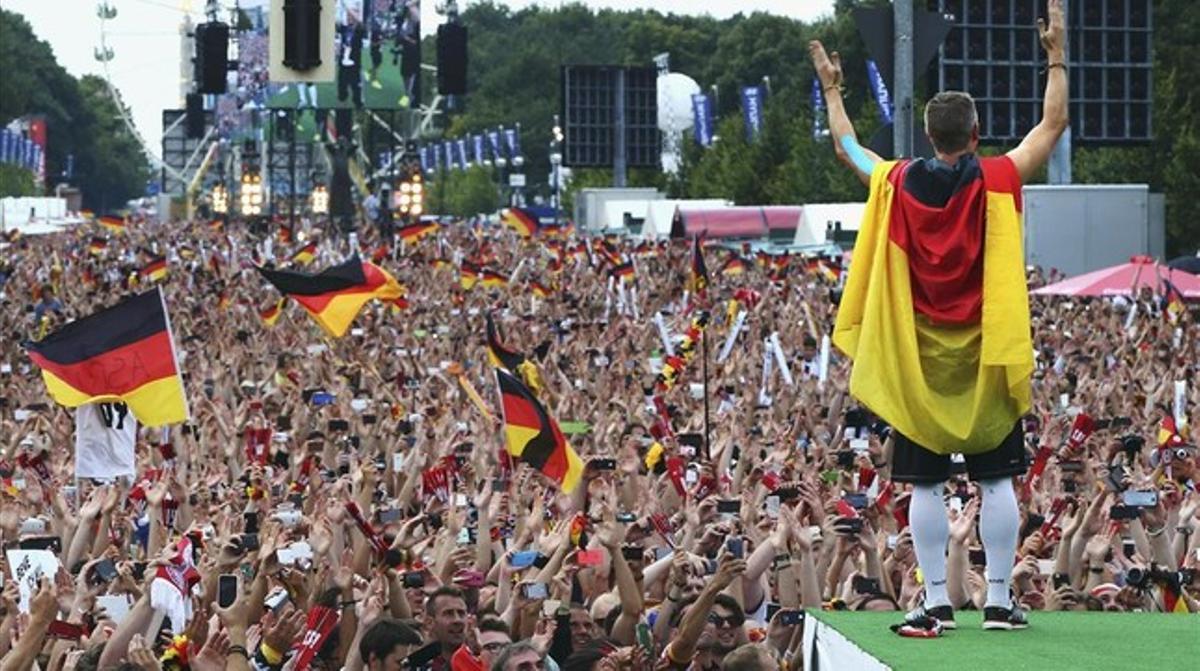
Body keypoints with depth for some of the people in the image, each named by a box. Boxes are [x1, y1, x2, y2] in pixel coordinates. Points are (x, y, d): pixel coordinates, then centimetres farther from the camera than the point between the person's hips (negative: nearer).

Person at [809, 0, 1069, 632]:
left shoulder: (897, 184, -3)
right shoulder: (996, 182, -8)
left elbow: (846, 146, 16)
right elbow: (1053, 124, 4)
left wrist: (833, 90, 30)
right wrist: (1056, 56, 13)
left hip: (918, 364, 1)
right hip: (986, 357, -1)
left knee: (925, 486, 4)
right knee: (996, 481, 4)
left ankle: (937, 600, 1)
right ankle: (999, 599, 2)